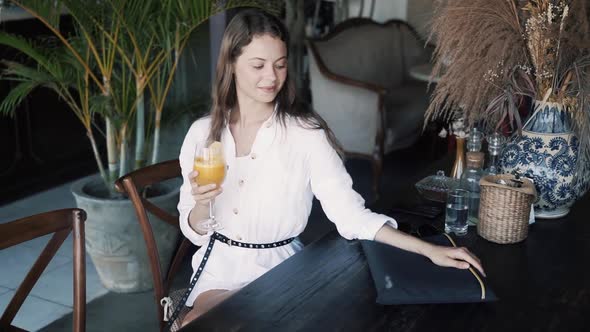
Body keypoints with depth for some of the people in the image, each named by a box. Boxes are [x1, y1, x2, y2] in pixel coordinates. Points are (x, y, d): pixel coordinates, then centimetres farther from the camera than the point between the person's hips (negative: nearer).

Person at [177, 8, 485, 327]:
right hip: (217, 271, 3)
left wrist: (429, 250, -24)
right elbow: (195, 232, 2)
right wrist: (202, 204, -21)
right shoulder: (202, 132, -2)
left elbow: (349, 213, -15)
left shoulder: (305, 133, -12)